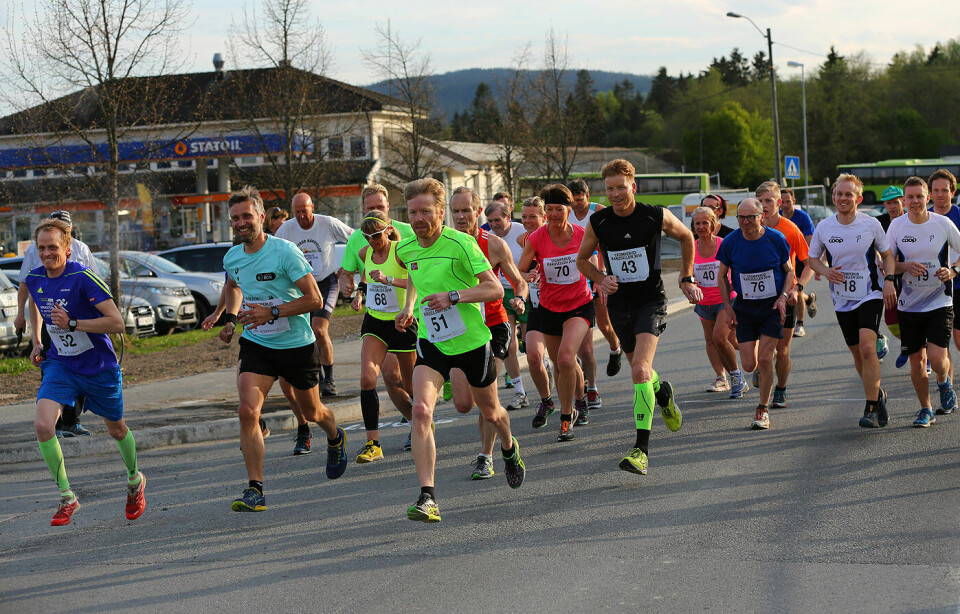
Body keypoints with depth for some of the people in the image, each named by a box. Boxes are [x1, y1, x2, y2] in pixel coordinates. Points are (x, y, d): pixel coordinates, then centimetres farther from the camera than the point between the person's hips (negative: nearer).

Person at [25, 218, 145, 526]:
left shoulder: (83, 278, -22)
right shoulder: (34, 279, -3)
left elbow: (117, 322, -25)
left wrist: (72, 323, -29)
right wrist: (36, 342, 15)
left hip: (98, 367, -3)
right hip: (59, 365, 4)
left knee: (116, 429, 16)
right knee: (43, 426, -19)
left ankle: (135, 481, 45)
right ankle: (67, 497, -5)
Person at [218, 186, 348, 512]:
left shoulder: (285, 252, -19)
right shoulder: (231, 258, -1)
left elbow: (315, 299, -19)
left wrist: (272, 313, -27)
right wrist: (231, 318, 8)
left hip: (297, 345, -3)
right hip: (256, 345, 3)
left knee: (311, 412, 16)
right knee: (248, 411, -17)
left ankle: (335, 439, 52)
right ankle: (255, 489, -14)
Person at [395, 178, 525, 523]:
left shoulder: (460, 244, -19)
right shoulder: (406, 250, -1)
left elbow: (495, 289, -21)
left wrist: (453, 296, -32)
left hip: (471, 340, -3)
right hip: (430, 342, 3)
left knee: (490, 413, 18)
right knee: (421, 410, -20)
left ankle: (509, 449, 55)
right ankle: (427, 497, -23)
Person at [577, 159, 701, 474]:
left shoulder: (657, 216, -11)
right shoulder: (598, 222, -6)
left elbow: (686, 237, 9)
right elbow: (582, 259, 10)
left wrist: (687, 279, 8)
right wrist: (601, 280, -9)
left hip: (651, 300, -4)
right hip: (619, 303, 4)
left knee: (640, 368, -21)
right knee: (638, 368, 19)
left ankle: (642, 448, -25)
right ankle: (663, 394, 56)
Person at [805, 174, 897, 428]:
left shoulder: (871, 224, -5)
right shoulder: (823, 228, -1)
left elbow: (887, 255, 7)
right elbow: (812, 258, 11)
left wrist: (889, 280, -9)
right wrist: (825, 271, -10)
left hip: (871, 295, -3)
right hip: (842, 300, 3)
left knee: (867, 347, -21)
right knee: (857, 353, 11)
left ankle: (872, 408, -18)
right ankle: (878, 395, 35)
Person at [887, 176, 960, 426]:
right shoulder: (897, 226, -1)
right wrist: (906, 267, -15)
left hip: (940, 302, -2)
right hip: (908, 304, 2)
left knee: (937, 359, -14)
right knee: (916, 360, 6)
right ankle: (925, 409, 24)